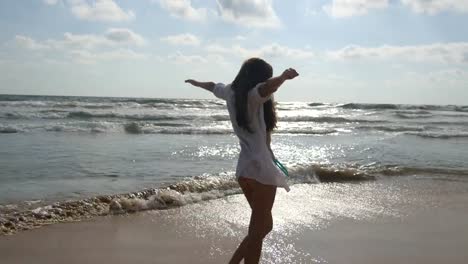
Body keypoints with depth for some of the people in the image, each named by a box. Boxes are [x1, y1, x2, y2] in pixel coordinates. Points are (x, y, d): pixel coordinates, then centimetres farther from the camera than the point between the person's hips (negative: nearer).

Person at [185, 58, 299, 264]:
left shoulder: (231, 92, 11)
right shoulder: (253, 95, -11)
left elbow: (213, 86, 36)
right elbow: (268, 86, -39)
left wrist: (196, 82, 51)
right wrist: (285, 76, -28)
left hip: (243, 169, 9)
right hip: (261, 169, -9)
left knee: (263, 225, 19)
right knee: (257, 232, -2)